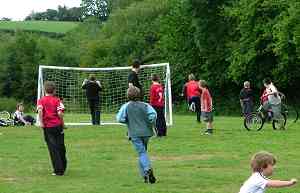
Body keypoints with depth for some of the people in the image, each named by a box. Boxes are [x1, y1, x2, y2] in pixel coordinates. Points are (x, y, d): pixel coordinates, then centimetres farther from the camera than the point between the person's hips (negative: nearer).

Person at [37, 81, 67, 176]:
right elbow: (60, 113, -11)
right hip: (58, 125, 0)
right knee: (61, 147, 13)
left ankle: (58, 170, -4)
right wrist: (62, 122, 3)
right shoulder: (57, 100, 1)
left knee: (53, 148, 0)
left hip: (48, 127, 0)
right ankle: (63, 167, 23)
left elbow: (40, 110, -16)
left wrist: (41, 122, -11)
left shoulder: (41, 100, 3)